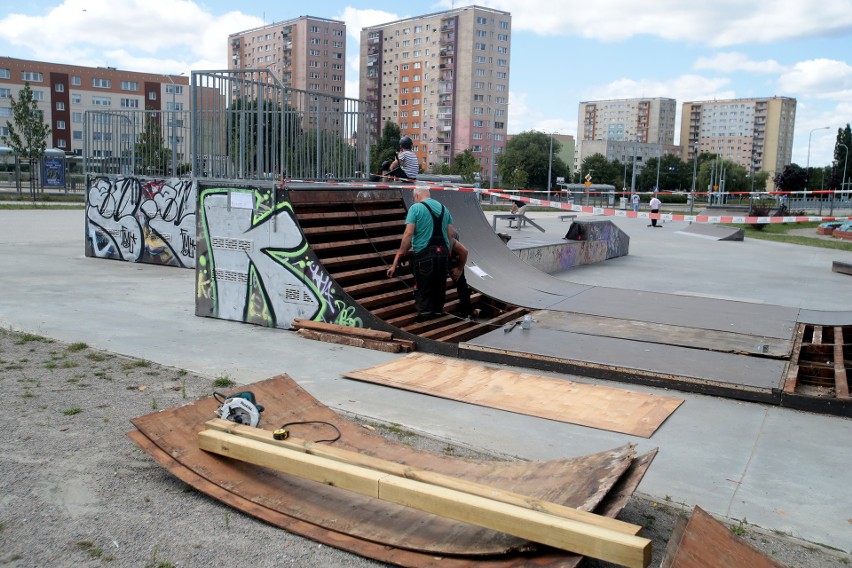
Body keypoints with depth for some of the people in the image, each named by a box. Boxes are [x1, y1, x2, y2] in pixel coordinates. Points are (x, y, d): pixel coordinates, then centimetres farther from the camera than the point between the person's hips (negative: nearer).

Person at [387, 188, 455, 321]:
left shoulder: (416, 208, -3)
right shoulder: (444, 209, 13)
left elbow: (408, 234, -12)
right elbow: (451, 234, 10)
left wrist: (400, 255, -9)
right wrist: (448, 254, 16)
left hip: (424, 253, -5)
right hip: (443, 253, 5)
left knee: (423, 288, 2)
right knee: (439, 286, 15)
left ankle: (424, 315, 1)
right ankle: (438, 313, 23)